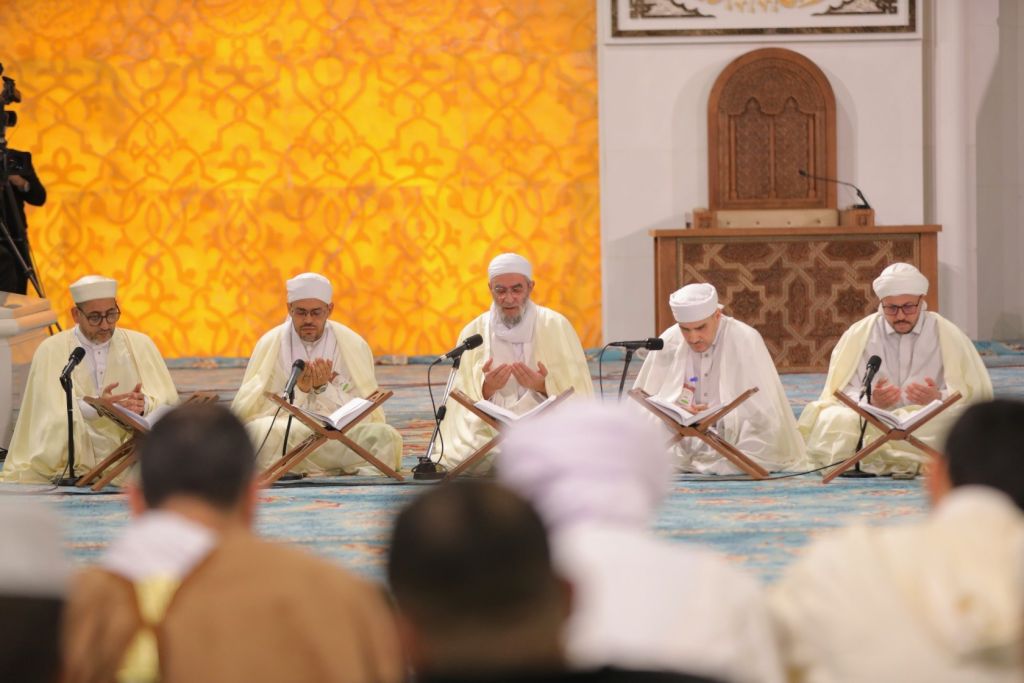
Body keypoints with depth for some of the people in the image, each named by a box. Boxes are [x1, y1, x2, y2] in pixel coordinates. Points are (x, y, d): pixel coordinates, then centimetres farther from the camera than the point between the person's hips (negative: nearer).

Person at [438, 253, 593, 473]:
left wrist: (543, 387, -20)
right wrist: (486, 389, -19)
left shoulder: (556, 326, 3)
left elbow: (577, 393, 0)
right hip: (489, 428, 1)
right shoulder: (473, 333, 6)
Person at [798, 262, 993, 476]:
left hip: (928, 424, -1)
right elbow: (841, 392, 3)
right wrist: (871, 400, -19)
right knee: (831, 420, -31)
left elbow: (977, 394, 0)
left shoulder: (948, 335, 6)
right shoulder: (859, 334, 9)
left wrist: (939, 398, -21)